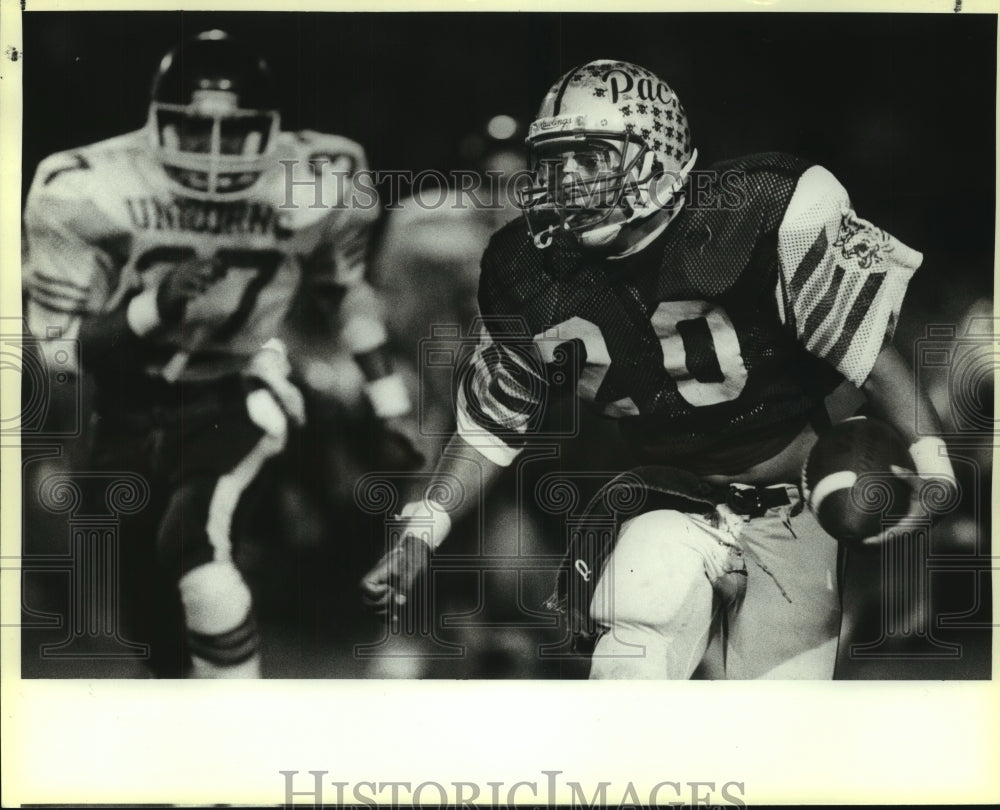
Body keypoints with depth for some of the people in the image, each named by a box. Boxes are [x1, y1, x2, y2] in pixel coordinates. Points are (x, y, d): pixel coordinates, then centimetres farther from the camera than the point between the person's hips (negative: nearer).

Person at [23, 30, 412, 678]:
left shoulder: (316, 188, -13)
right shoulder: (88, 194, -17)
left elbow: (346, 290, 7)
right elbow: (56, 347, -12)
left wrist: (391, 404, 10)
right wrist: (152, 308, -30)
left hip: (238, 398, -2)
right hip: (128, 412, 2)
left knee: (195, 548, -30)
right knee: (160, 626, 11)